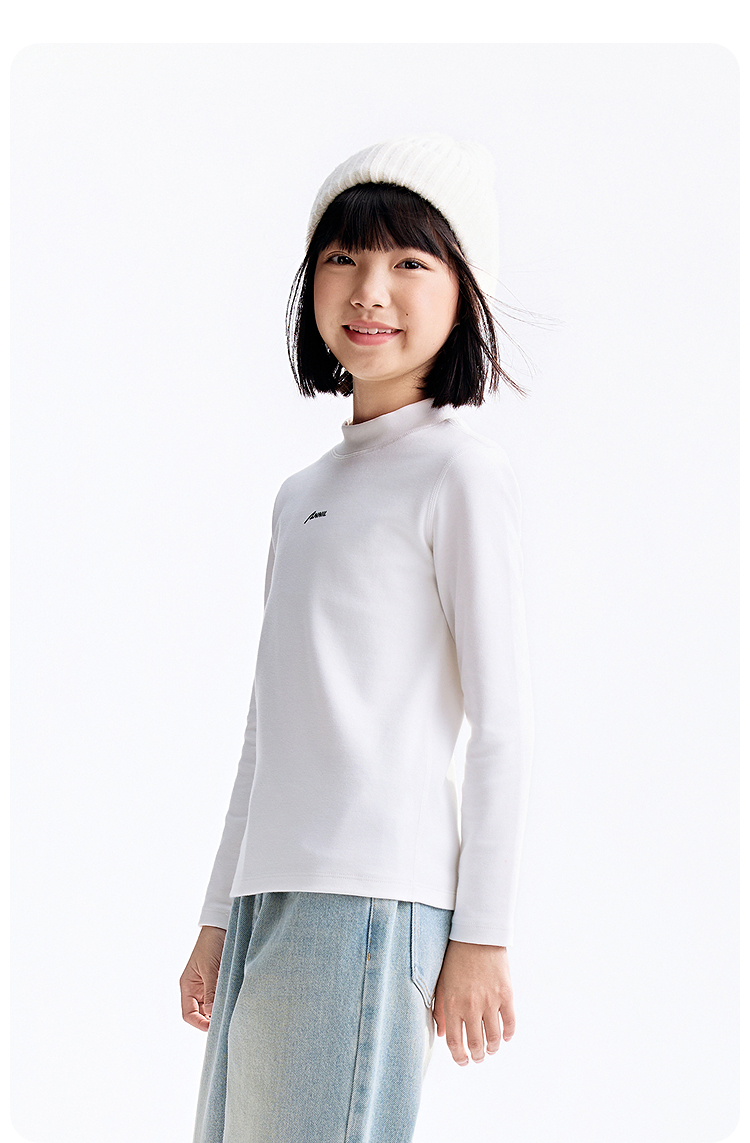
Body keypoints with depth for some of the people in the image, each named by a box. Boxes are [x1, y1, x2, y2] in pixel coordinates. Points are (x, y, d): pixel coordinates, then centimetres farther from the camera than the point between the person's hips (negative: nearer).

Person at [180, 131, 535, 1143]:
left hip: (373, 889, -7)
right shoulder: (302, 494, 21)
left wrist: (483, 935, -9)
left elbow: (501, 720, -6)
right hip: (270, 889, 7)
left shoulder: (460, 470, -1)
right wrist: (219, 917, 20)